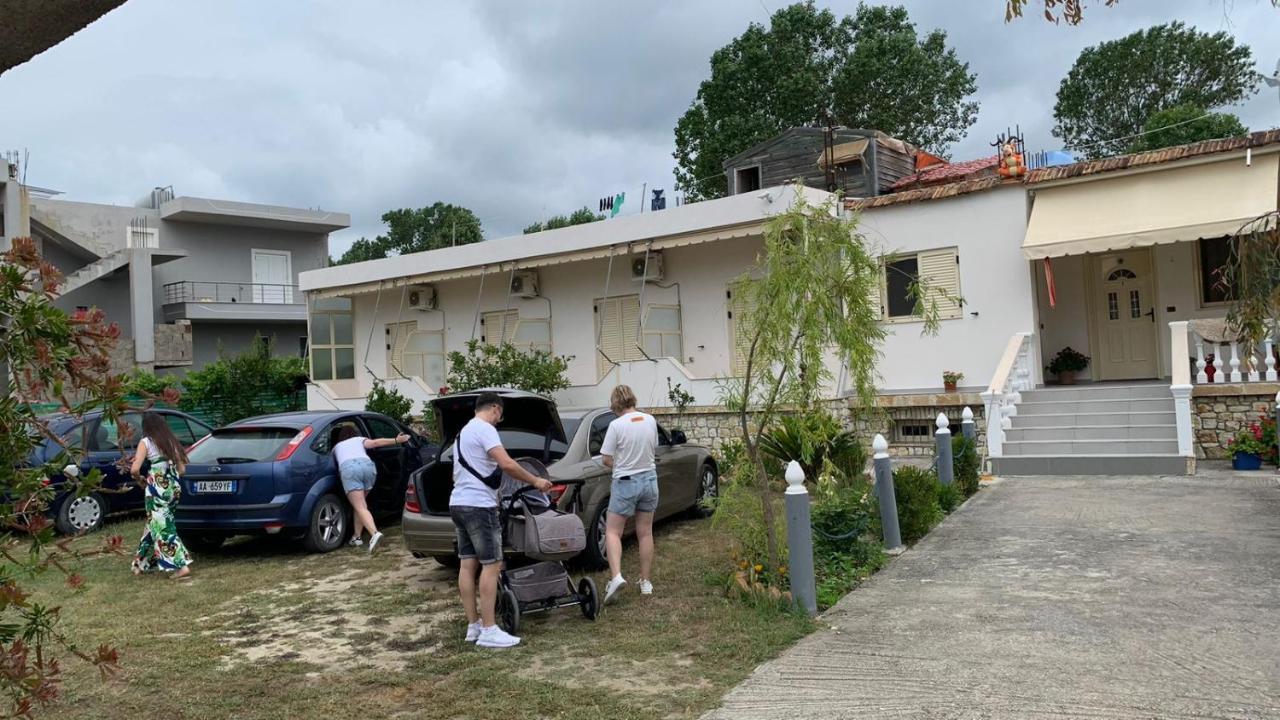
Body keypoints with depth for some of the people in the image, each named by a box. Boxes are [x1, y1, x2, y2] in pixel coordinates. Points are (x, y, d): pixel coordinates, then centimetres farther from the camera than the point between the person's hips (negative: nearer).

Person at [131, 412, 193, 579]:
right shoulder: (172, 442, 13)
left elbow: (135, 469, -11)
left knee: (162, 527, -3)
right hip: (173, 487, 6)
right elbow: (181, 469, 12)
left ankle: (182, 566, -12)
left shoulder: (146, 442, -3)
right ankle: (142, 564, 29)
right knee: (154, 524, 19)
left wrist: (140, 479, 9)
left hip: (157, 488, -6)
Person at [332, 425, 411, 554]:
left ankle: (375, 533, -33)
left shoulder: (336, 447, 36)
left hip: (348, 468, -2)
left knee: (360, 507, -12)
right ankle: (357, 536, 19)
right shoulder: (359, 440, 32)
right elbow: (375, 443, 15)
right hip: (367, 465, 2)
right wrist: (396, 440, 11)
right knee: (360, 503, 21)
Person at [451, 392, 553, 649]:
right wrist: (535, 481, -13)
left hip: (459, 503, 10)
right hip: (479, 505, -10)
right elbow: (507, 464, -23)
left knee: (467, 565, 10)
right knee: (491, 565, -7)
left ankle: (473, 625, 14)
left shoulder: (465, 431, 21)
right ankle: (488, 631, -6)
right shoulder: (485, 429, -11)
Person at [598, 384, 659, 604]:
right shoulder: (650, 420, 0)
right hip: (649, 479, 5)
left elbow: (606, 459, -13)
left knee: (612, 532, 3)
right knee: (645, 533, 13)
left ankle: (616, 576, -15)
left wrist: (622, 464, 4)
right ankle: (646, 581, 20)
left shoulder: (617, 425, -16)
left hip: (625, 482, -5)